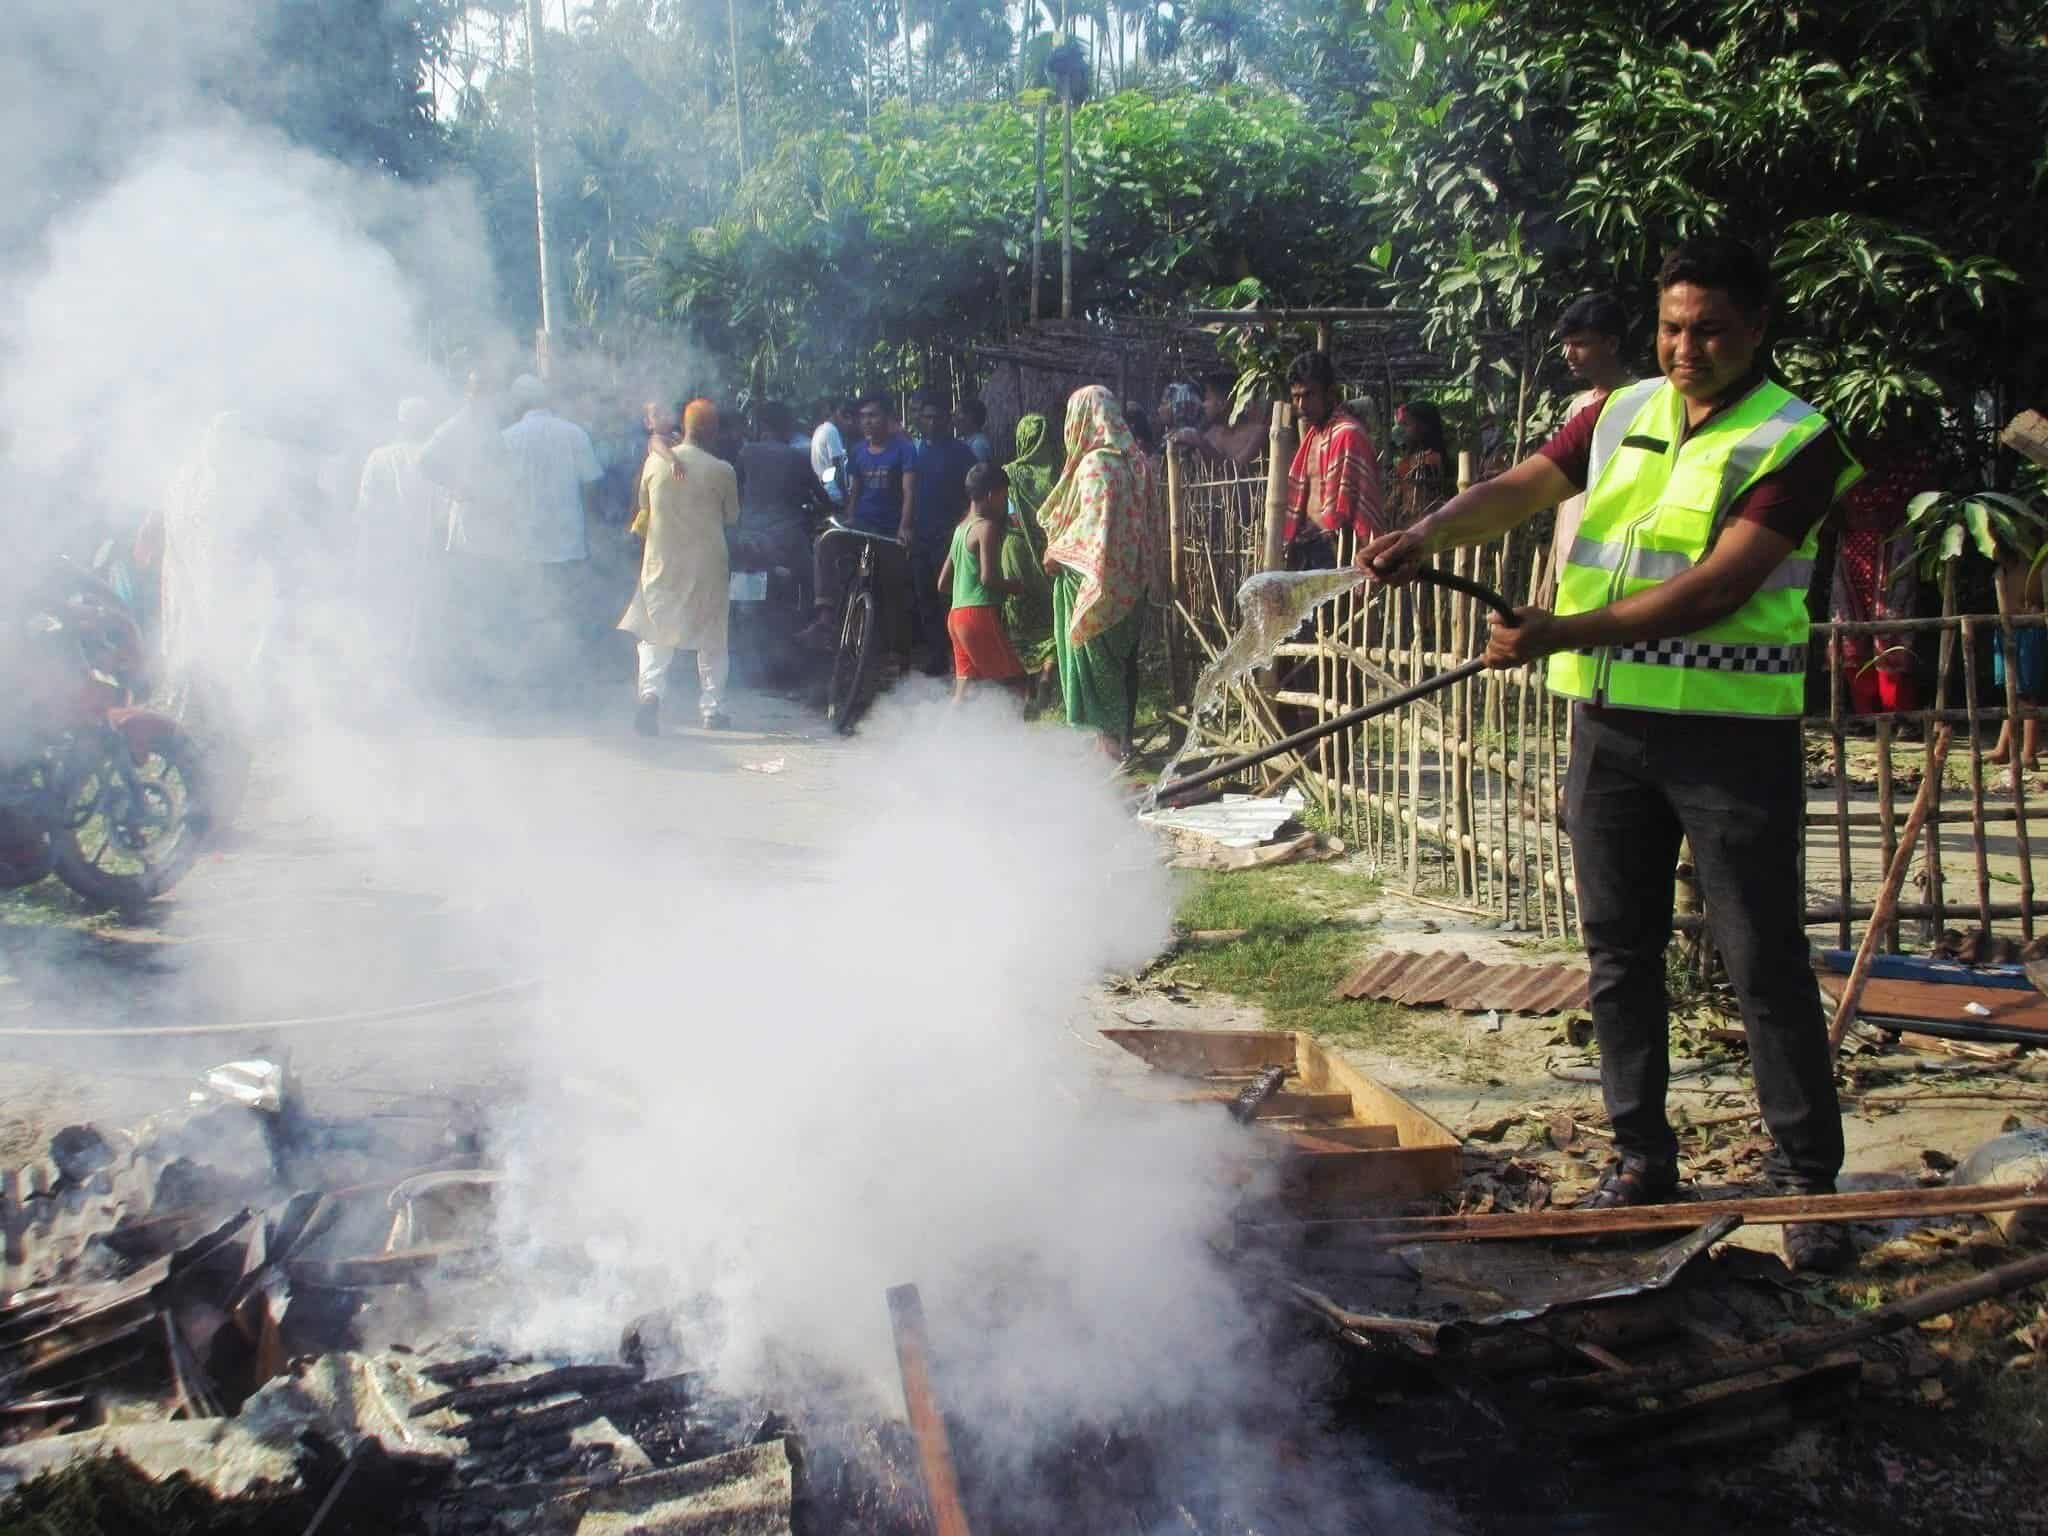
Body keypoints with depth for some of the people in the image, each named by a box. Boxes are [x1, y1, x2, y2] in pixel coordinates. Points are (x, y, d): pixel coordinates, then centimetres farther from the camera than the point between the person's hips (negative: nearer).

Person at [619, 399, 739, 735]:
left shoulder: (655, 461, -6)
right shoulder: (722, 471, -11)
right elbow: (732, 517, 3)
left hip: (661, 559, 1)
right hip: (707, 563, -1)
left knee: (655, 634, 9)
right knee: (711, 638, 14)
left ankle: (650, 691, -16)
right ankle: (712, 707, 17)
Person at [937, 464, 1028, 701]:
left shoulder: (961, 528, 17)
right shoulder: (988, 527, -9)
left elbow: (943, 583, 20)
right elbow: (988, 578, -20)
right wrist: (1016, 586, -4)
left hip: (957, 614, 9)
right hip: (980, 613, -9)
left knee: (963, 690, 6)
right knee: (1016, 683, -3)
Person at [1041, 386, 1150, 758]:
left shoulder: (1094, 463, -17)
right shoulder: (1128, 458, 8)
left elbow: (1091, 525, -21)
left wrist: (1056, 552, -8)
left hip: (1093, 579, -8)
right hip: (1126, 580, 8)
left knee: (1096, 658, 0)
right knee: (1123, 657, 12)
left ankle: (1110, 739, 2)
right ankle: (1124, 737, 19)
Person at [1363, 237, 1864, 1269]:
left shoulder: (1795, 442, -8)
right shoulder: (1620, 417, 11)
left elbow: (1718, 586, -18)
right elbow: (1520, 490, 4)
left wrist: (1565, 631, -24)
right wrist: (1426, 535, -16)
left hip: (1732, 728, -5)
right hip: (1612, 720, 6)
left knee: (1765, 961, -3)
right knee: (1620, 951, 11)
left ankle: (1810, 1182, 8)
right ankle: (1641, 1157, 24)